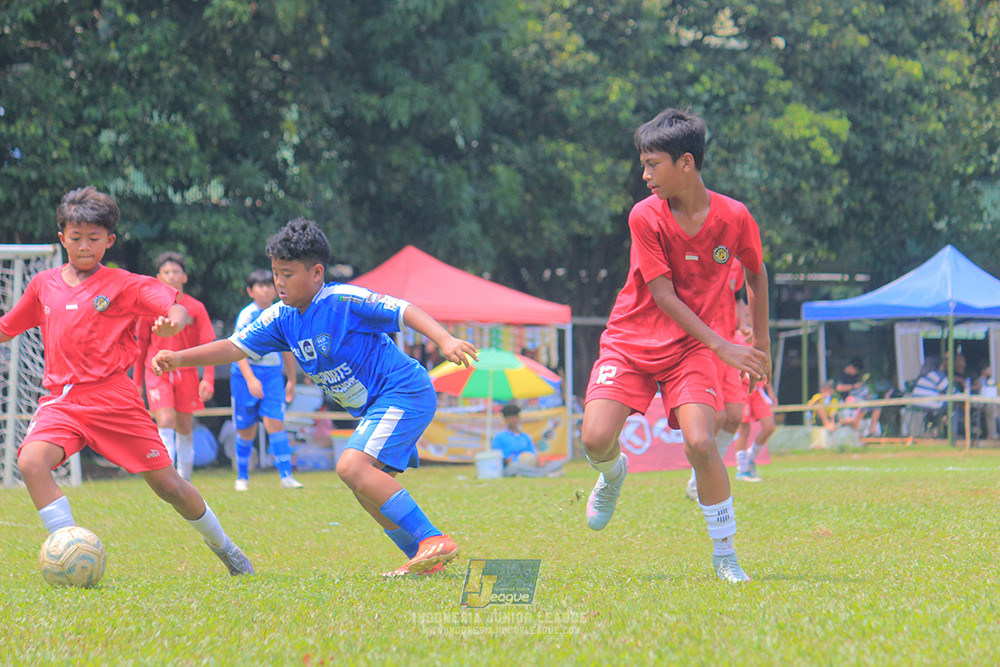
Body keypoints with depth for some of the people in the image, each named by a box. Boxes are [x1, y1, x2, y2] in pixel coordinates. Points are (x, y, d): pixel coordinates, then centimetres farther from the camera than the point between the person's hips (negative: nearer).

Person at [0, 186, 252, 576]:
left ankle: (224, 548, 26)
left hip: (112, 397, -3)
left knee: (167, 484, 1)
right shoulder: (44, 286, 12)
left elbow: (177, 310, -10)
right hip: (60, 401, 3)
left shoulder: (124, 285, 1)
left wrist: (171, 322, -33)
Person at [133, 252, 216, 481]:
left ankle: (184, 481, 24)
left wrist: (208, 379, -9)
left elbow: (207, 346, 2)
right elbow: (141, 345, 12)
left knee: (185, 427, 10)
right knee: (165, 421, -18)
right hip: (157, 372, -1)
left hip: (186, 373, 1)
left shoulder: (195, 308, 1)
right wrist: (137, 382, 13)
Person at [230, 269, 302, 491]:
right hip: (246, 375, -2)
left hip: (273, 375, 2)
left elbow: (287, 349, 19)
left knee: (275, 423, -13)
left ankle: (286, 476, -13)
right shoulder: (247, 315, -7)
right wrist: (250, 379, -26)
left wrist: (292, 380, 22)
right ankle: (242, 477, 20)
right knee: (246, 430, 4)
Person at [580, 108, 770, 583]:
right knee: (596, 438, -17)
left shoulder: (734, 217, -9)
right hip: (630, 341, 0)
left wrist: (761, 344, 14)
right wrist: (722, 347, -19)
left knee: (700, 443, -20)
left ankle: (724, 556, -4)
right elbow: (663, 296, -14)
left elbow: (756, 274, 11)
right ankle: (613, 474, 22)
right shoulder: (645, 216, -13)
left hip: (689, 347, 0)